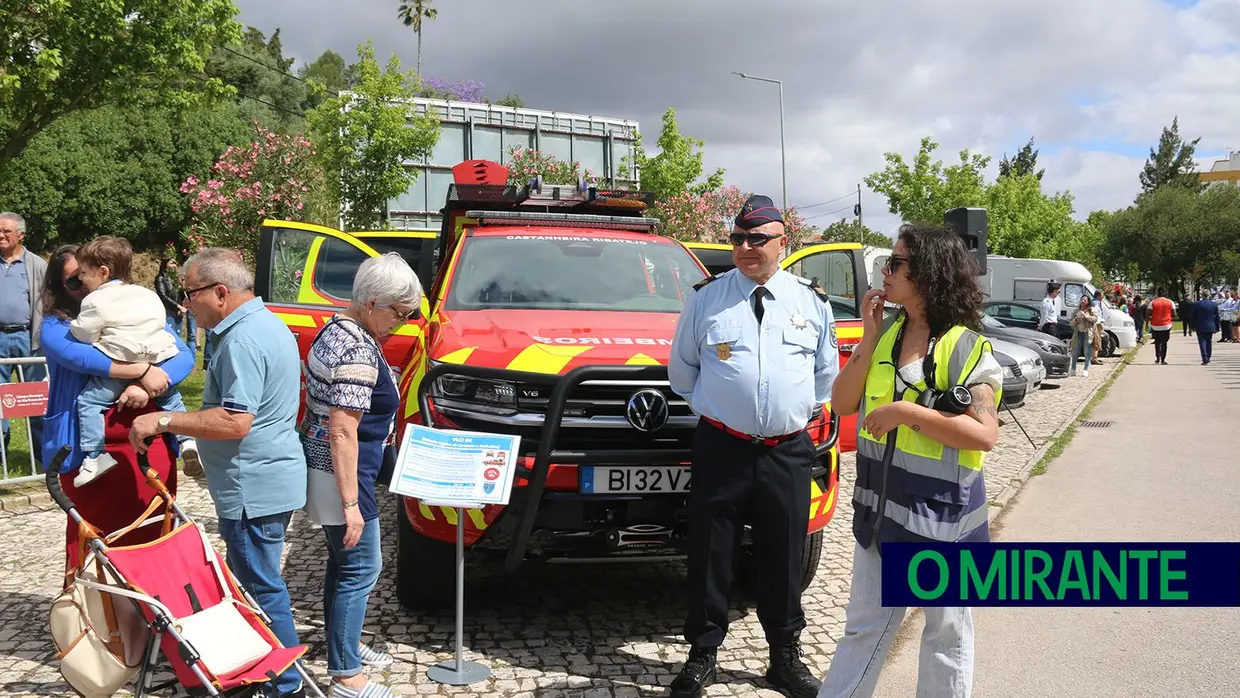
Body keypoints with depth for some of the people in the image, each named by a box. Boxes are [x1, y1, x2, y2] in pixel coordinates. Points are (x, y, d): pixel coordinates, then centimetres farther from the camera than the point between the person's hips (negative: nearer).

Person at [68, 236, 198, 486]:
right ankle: (188, 440, 20)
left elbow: (84, 335, -3)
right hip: (159, 360, 6)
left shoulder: (95, 301, -2)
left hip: (121, 366, -6)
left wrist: (74, 325, 18)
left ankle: (95, 456, -8)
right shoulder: (148, 295, 19)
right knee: (171, 397, 29)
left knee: (88, 401, 2)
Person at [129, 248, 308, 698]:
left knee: (261, 588, -1)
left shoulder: (242, 340, -21)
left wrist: (163, 421, -20)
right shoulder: (269, 323, 12)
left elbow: (235, 422, -27)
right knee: (261, 581, 19)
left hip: (254, 489, -11)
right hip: (273, 479, 11)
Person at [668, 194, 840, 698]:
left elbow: (827, 370, 19)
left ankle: (786, 656, 26)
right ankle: (702, 654, 20)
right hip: (721, 448, -1)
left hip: (789, 451, 1)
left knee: (784, 557, 10)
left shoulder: (811, 301, 6)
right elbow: (681, 366, 12)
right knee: (710, 555, 4)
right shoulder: (706, 297, 1)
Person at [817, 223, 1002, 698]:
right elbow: (842, 404, 1)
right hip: (879, 513, 6)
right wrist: (869, 336, -6)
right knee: (863, 627, 17)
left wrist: (907, 412, -24)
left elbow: (985, 434, -20)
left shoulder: (968, 347, -12)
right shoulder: (887, 337, 6)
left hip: (943, 520, -6)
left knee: (947, 636, 11)